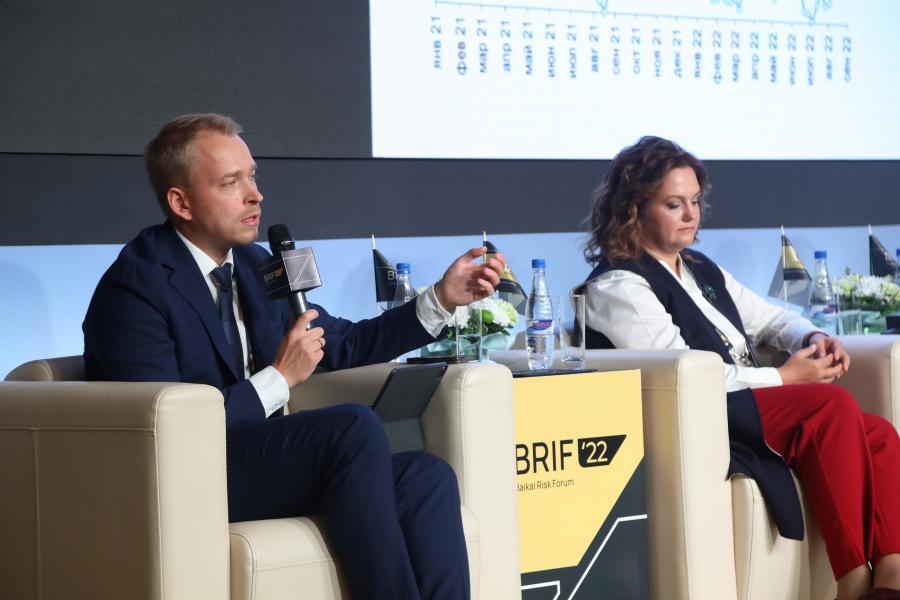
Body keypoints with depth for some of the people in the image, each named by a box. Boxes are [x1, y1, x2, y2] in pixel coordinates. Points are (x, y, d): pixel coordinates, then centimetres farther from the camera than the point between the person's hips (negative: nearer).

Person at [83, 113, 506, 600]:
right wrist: (279, 377, -14)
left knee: (427, 477, -17)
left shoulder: (252, 264, 14)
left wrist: (443, 299, 11)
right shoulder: (132, 288, -11)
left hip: (257, 462, 8)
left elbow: (343, 346, 22)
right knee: (354, 425, -29)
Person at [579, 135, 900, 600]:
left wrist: (812, 337, 3)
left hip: (745, 407, 9)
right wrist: (783, 378, -10)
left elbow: (768, 318, 28)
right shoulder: (617, 287, -5)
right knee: (832, 405, -27)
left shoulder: (702, 271, 23)